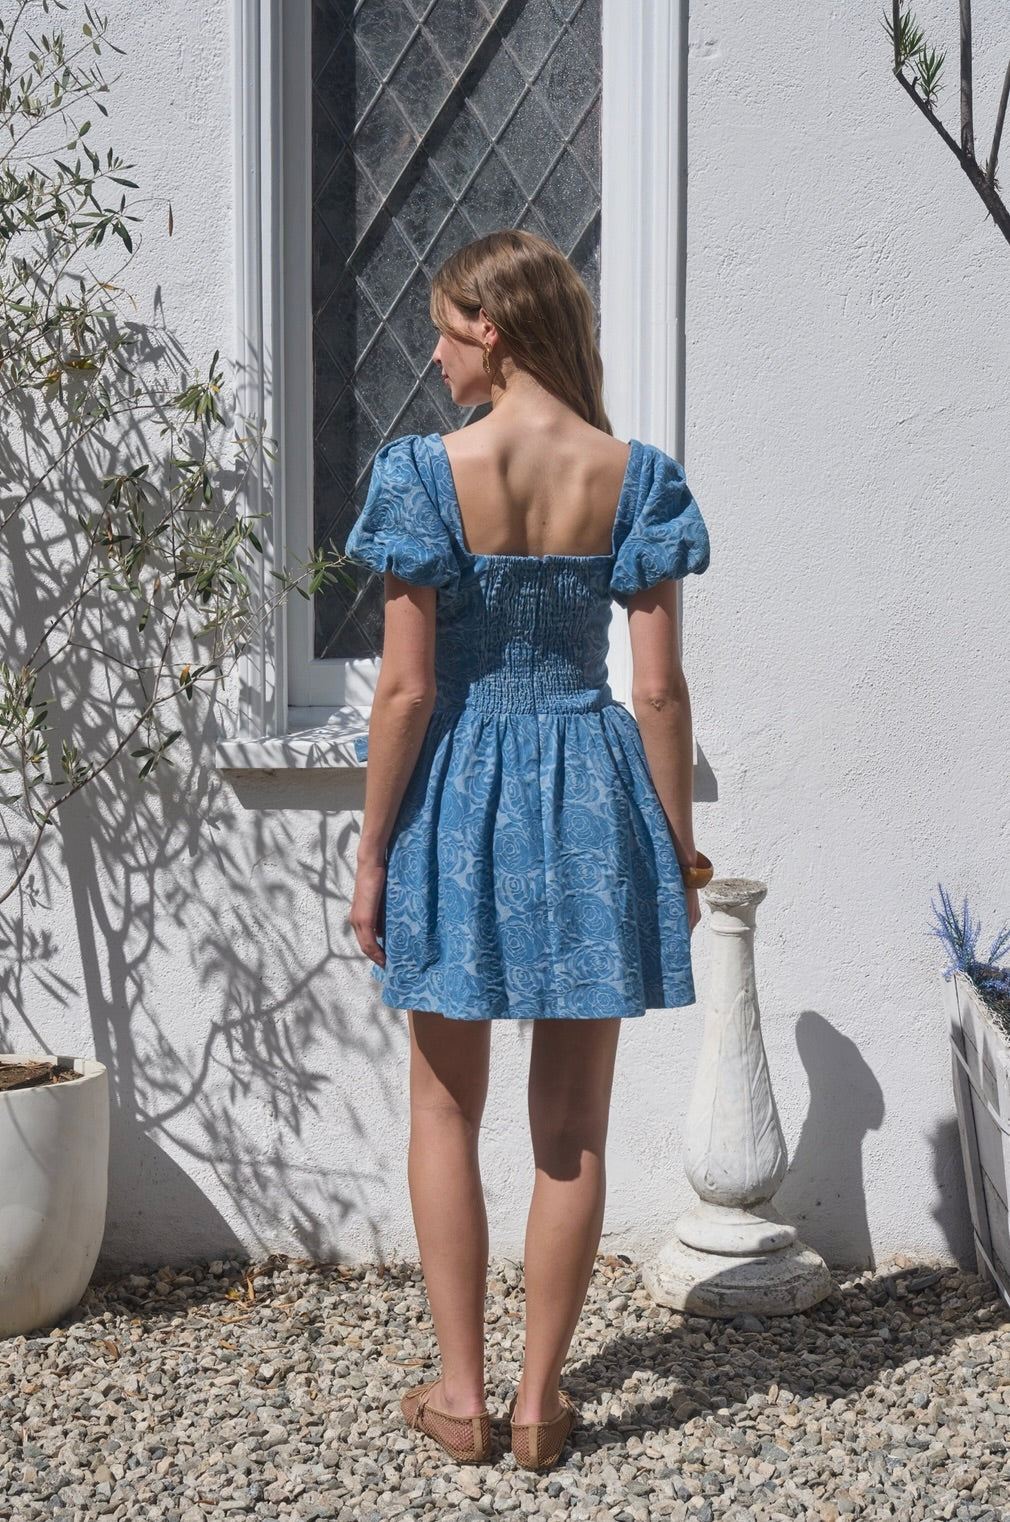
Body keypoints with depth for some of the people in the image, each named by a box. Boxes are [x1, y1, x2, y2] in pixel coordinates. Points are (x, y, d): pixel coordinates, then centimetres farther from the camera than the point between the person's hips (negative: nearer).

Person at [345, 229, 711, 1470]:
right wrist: (679, 847, 5)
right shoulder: (633, 474, -3)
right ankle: (539, 1401, 21)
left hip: (459, 802, -2)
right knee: (574, 1124, 12)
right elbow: (659, 690, -5)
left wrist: (372, 856, -3)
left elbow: (408, 688, -11)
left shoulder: (428, 471, -10)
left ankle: (461, 1395, 21)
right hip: (593, 801, 2)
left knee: (446, 1108, 15)